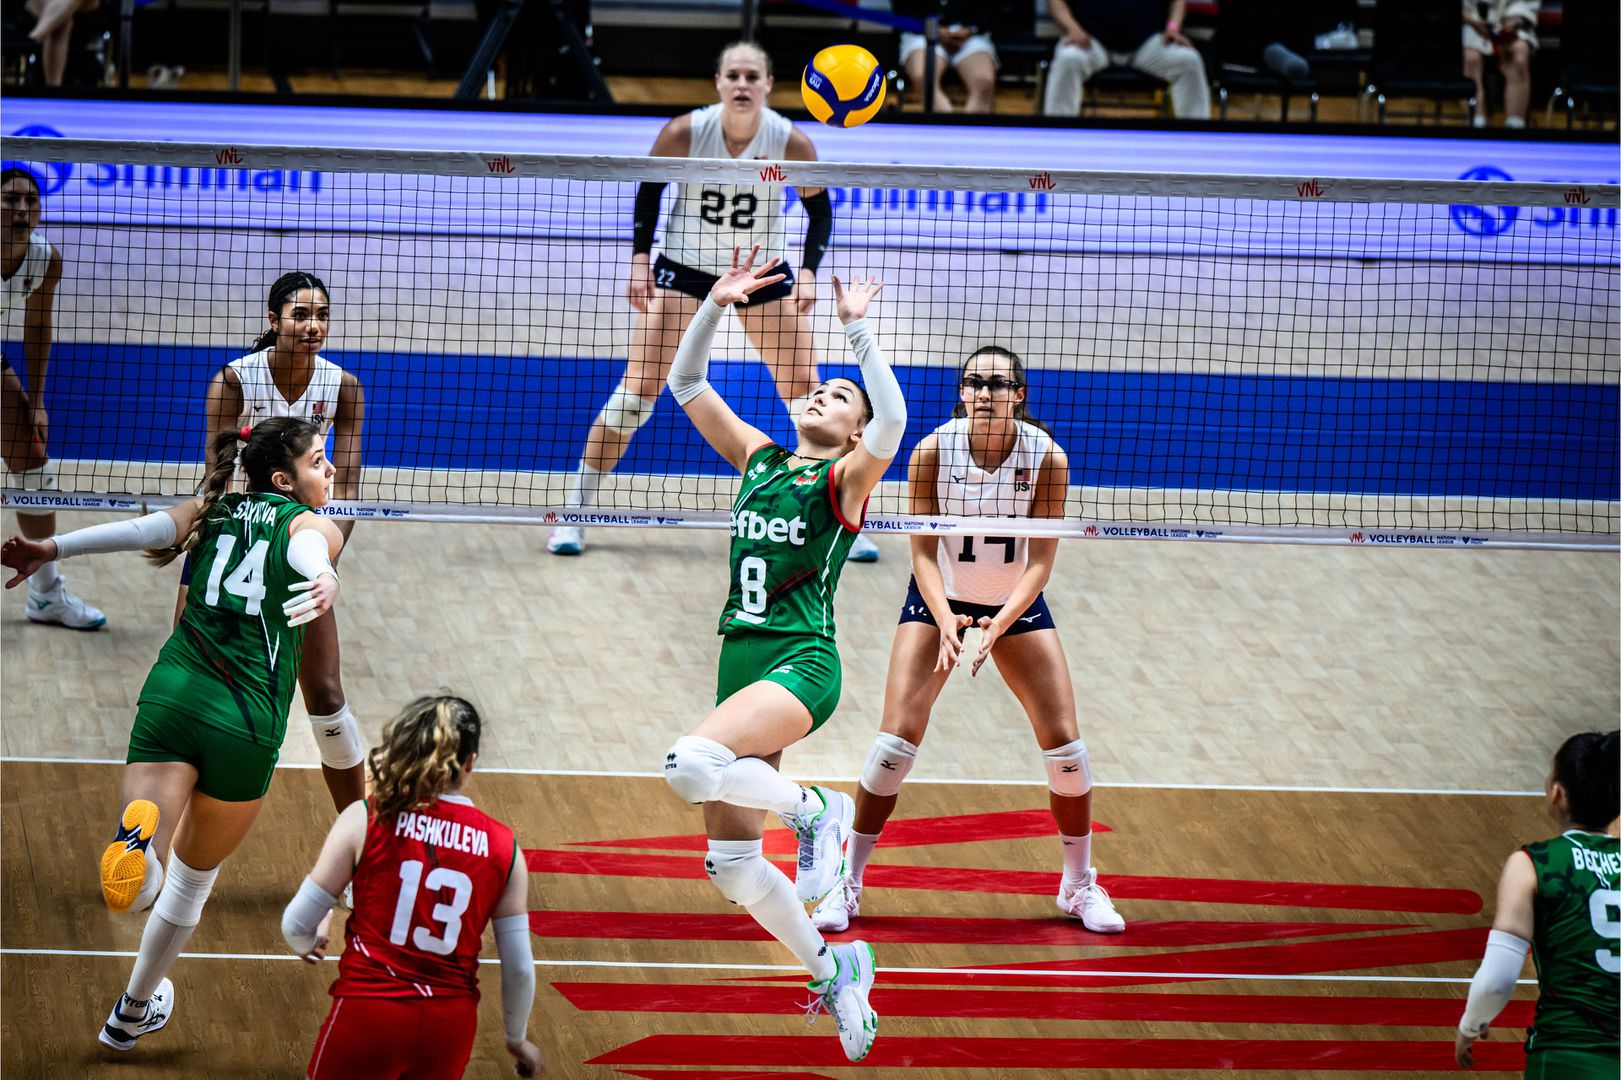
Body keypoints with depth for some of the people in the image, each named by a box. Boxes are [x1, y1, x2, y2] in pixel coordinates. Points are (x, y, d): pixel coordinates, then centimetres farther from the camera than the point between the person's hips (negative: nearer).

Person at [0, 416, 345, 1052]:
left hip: (171, 695, 2)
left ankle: (138, 833, -48)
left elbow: (143, 530, -1)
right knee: (193, 875, 23)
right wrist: (326, 583, -40)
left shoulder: (214, 513, 17)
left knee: (138, 879, -11)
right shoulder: (316, 528, 7)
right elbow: (307, 554, -18)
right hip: (247, 725, -2)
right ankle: (133, 1016, 39)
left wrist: (54, 548, -7)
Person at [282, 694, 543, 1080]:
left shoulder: (364, 819, -4)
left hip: (368, 1011, -3)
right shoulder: (503, 847, 2)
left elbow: (296, 924, 0)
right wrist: (517, 1039, 26)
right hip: (451, 1026, 3)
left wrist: (308, 943, 26)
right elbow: (519, 967, 7)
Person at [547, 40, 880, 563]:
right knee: (639, 386, -8)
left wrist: (808, 271, -17)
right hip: (684, 265, -1)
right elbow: (649, 189, -4)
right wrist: (640, 258, -13)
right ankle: (574, 511, 1)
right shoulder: (685, 133, -21)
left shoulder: (791, 143, -20)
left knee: (804, 385, -3)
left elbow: (819, 208, -4)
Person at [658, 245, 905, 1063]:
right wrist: (716, 306, 6)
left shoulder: (846, 477, 0)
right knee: (730, 863, 5)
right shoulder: (760, 459, 17)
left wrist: (858, 330, -21)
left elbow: (892, 423, -21)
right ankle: (832, 972, 23)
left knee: (693, 765, -33)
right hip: (741, 658, 7)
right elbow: (685, 385, 17)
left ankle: (816, 810, -8)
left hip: (802, 664, -7)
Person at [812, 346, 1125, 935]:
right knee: (897, 736, -13)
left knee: (1064, 741, -5)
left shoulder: (1047, 458, -21)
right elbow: (923, 551, -17)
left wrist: (1000, 624, -33)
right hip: (940, 599, -1)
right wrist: (945, 620, -34)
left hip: (1016, 604, 1)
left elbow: (1041, 560, -19)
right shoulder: (933, 451, -21)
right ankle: (847, 882, -1)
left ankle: (1080, 885, 15)